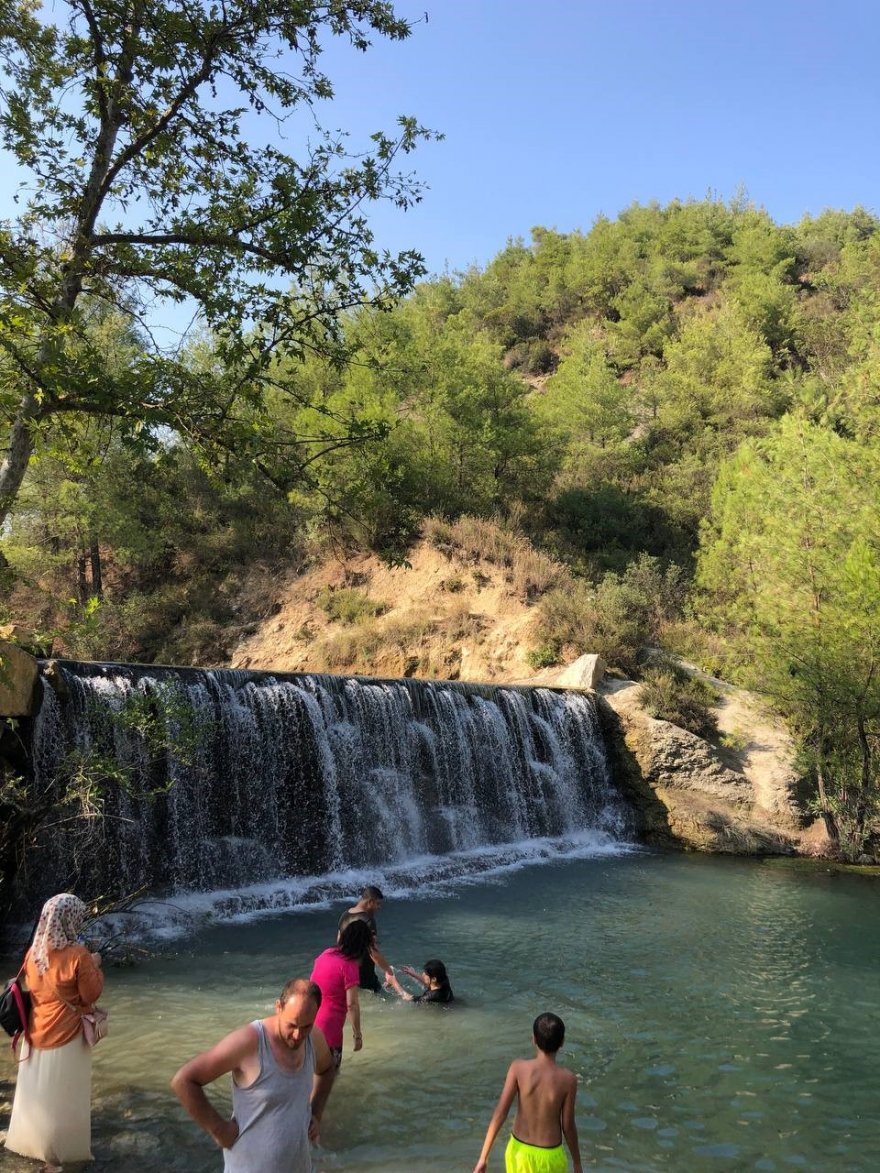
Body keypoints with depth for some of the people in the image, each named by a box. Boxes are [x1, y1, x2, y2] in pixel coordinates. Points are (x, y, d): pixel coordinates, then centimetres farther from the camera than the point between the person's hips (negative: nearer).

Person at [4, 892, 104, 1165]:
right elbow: (92, 994, -14)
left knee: (36, 1088, 21)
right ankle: (59, 1149, 22)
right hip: (66, 1034, -6)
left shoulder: (34, 952, -5)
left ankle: (29, 1140, 36)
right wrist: (95, 966, -1)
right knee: (62, 1093, 9)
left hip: (37, 1030, 6)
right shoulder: (77, 956, -24)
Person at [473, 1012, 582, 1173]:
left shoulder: (518, 1068, -19)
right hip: (549, 1155, -2)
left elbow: (500, 1113, -19)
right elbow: (568, 1126, -11)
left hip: (519, 1150, 2)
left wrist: (483, 1157, -13)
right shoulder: (567, 1079, -22)